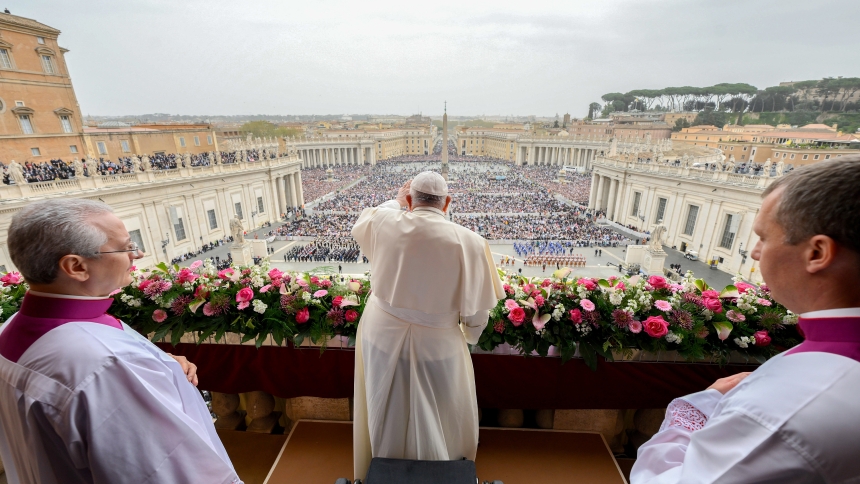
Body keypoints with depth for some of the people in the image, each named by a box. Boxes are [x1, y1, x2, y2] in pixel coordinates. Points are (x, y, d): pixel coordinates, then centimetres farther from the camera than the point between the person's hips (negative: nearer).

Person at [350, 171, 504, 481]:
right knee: (438, 423, 24)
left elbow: (360, 227, 13)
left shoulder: (384, 224, -13)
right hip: (438, 344, -2)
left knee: (387, 417, 26)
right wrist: (469, 337, 9)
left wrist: (395, 202, 21)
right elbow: (476, 308, -11)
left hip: (382, 335, 3)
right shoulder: (469, 242, -19)